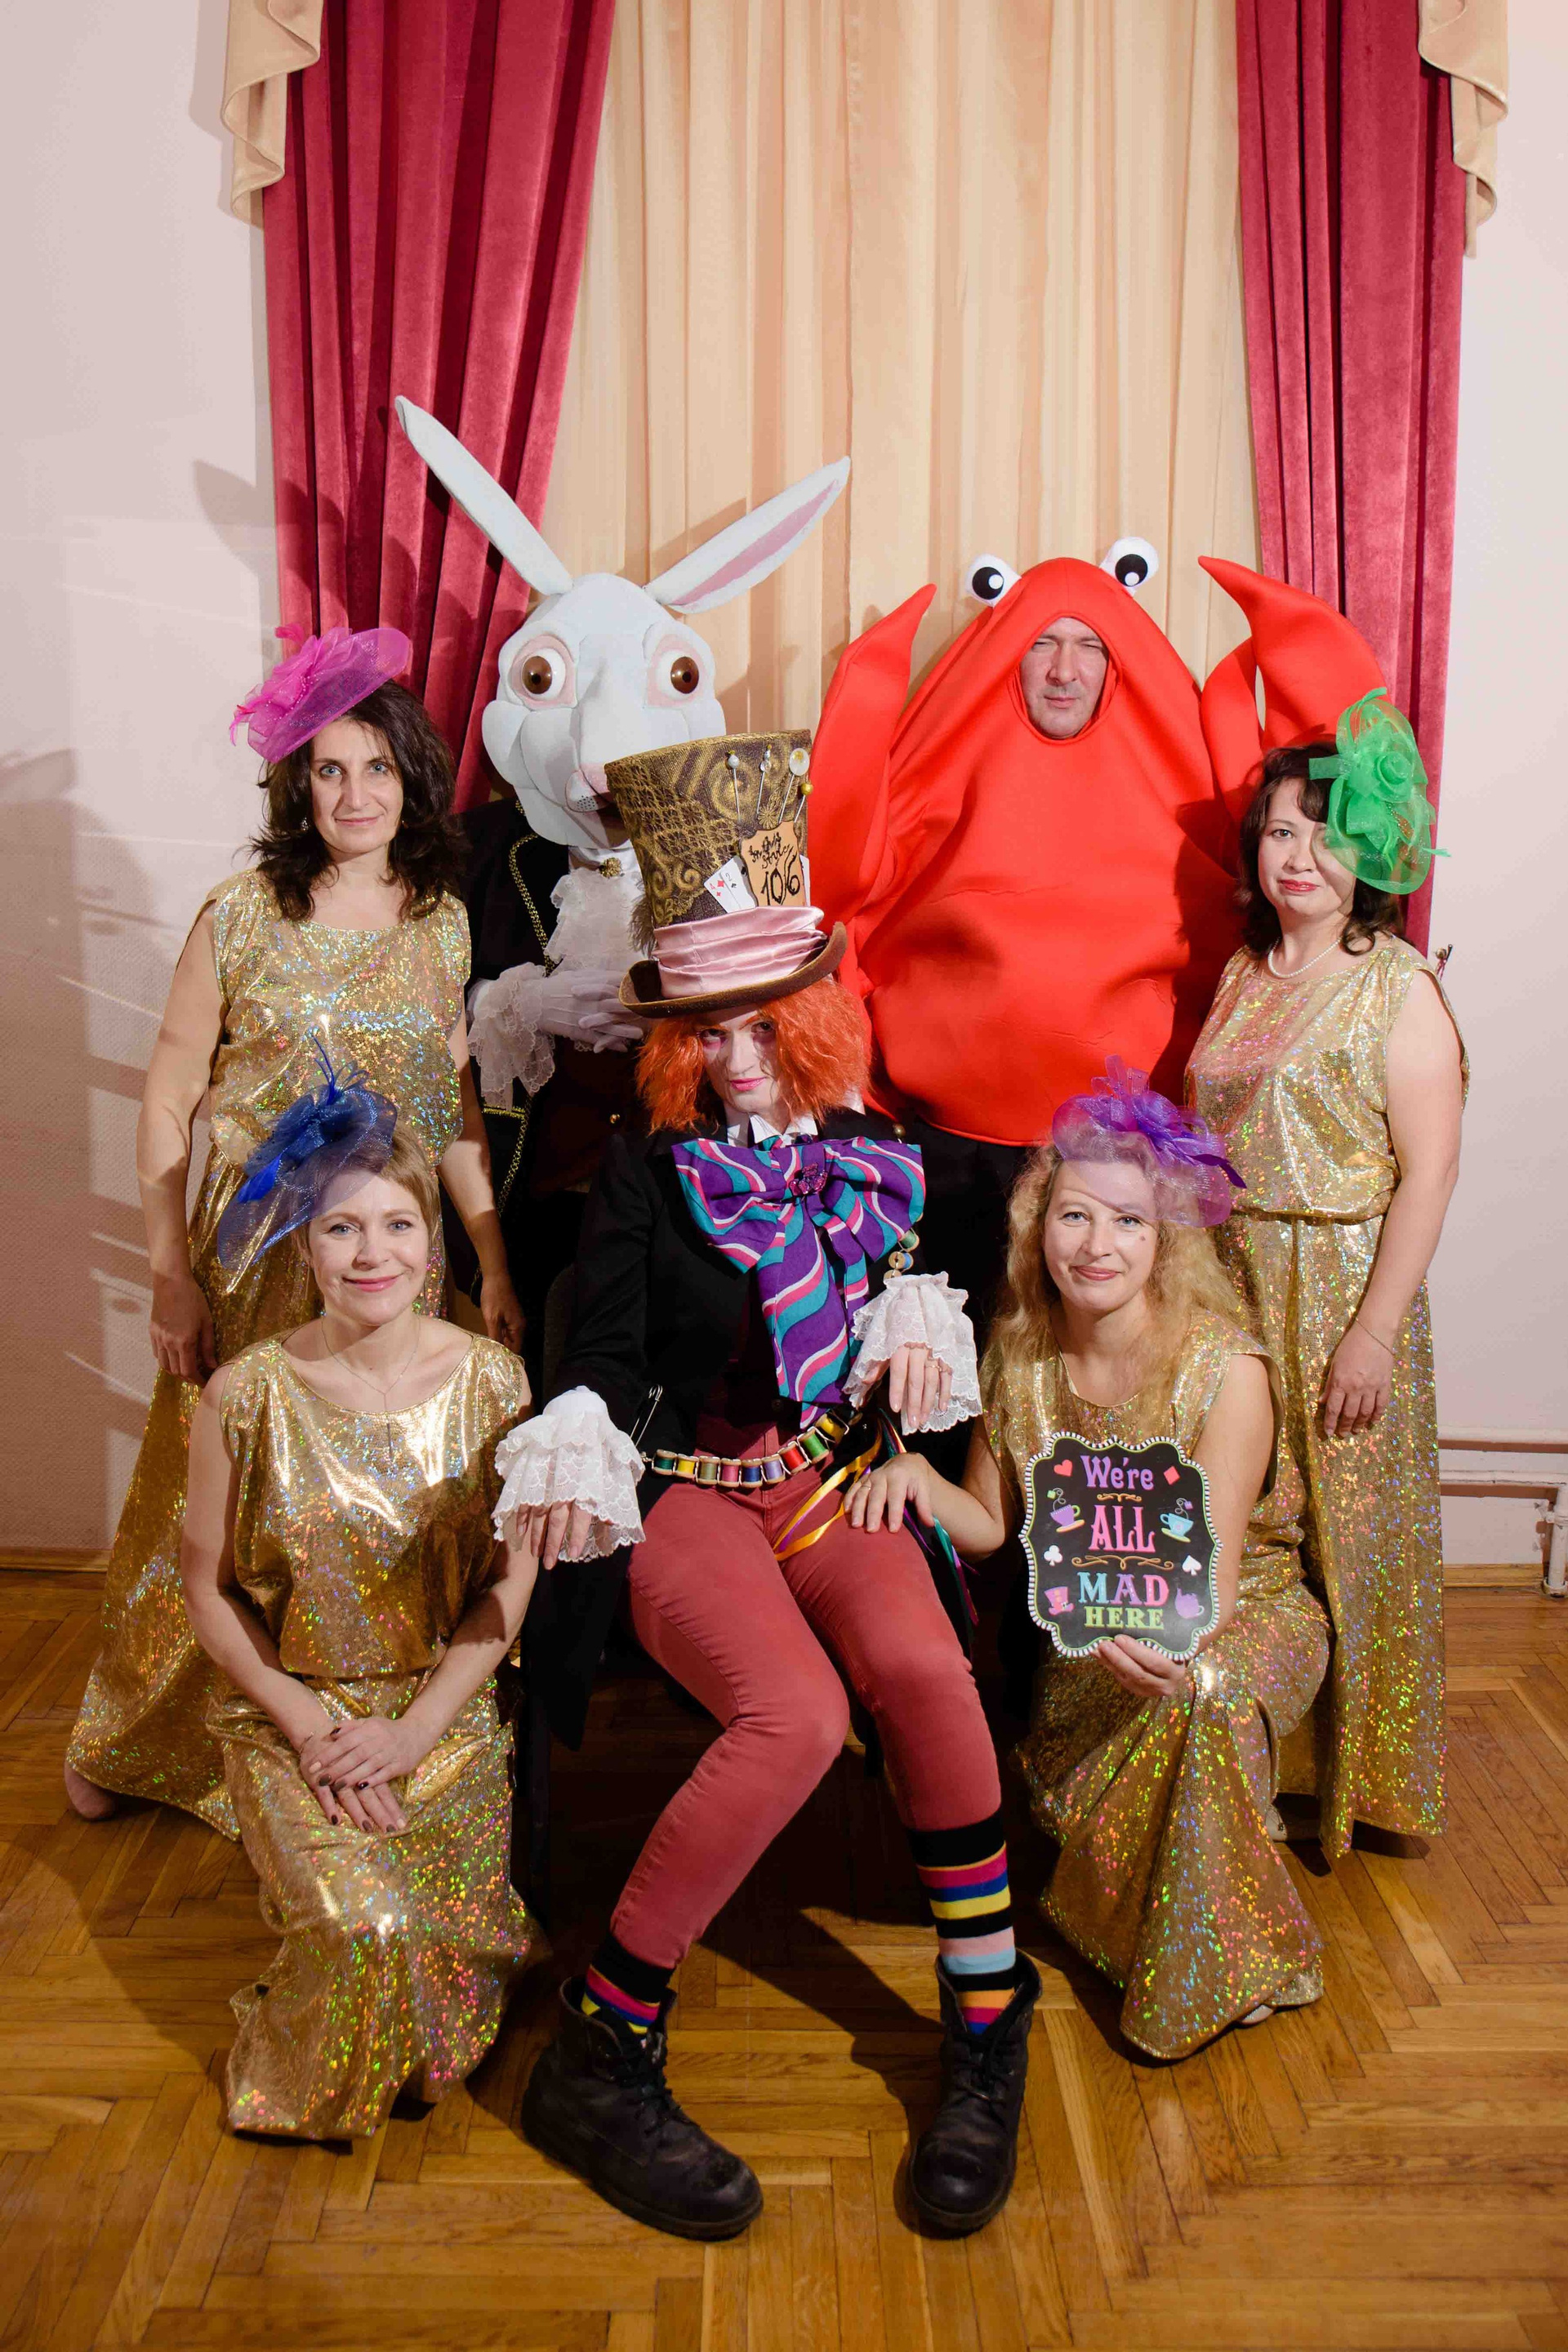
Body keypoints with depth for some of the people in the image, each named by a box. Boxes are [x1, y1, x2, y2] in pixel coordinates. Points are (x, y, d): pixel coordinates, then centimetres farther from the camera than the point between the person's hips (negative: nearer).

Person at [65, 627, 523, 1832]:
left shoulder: (445, 923, 4)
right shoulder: (241, 916, -5)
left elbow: (458, 1111, 8)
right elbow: (166, 1107, -4)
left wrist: (498, 1266, 4)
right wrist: (172, 1278, -9)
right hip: (252, 1263, -3)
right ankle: (128, 1744, 32)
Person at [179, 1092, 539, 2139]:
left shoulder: (490, 1379, -6)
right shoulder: (247, 1394, -10)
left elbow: (512, 1573, -2)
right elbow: (208, 1584, -2)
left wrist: (415, 1729, -11)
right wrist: (310, 1728, -12)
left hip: (446, 1707, 2)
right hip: (289, 1711, -2)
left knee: (469, 1943, -11)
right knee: (369, 1933, -21)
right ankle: (315, 2082, 14)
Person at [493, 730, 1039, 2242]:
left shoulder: (878, 1157, 11)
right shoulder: (646, 1168, 2)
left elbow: (922, 1284, 26)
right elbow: (600, 1356, -3)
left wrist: (920, 1330, 3)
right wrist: (576, 1460, -22)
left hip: (836, 1481, 3)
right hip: (686, 1494, -3)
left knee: (923, 1667, -30)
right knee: (796, 1713, -31)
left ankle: (987, 2024, -8)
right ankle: (595, 2061, -13)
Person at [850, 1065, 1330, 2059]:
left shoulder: (1225, 1368, -21)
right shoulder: (1022, 1356, -6)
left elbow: (1211, 1576, -25)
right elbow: (992, 1524, 2)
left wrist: (1160, 1634, -47)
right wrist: (917, 1475, -19)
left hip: (1247, 1617, -4)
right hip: (1095, 1633, 4)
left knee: (1201, 1693, -38)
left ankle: (1220, 1965, -13)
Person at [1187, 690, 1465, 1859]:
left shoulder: (1398, 986, -8)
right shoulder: (1243, 975, 11)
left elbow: (1429, 1169, -13)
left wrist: (1374, 1330, -18)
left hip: (1343, 1290, -6)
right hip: (1230, 1286, 6)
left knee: (1346, 1532, 3)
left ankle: (1355, 1772, 21)